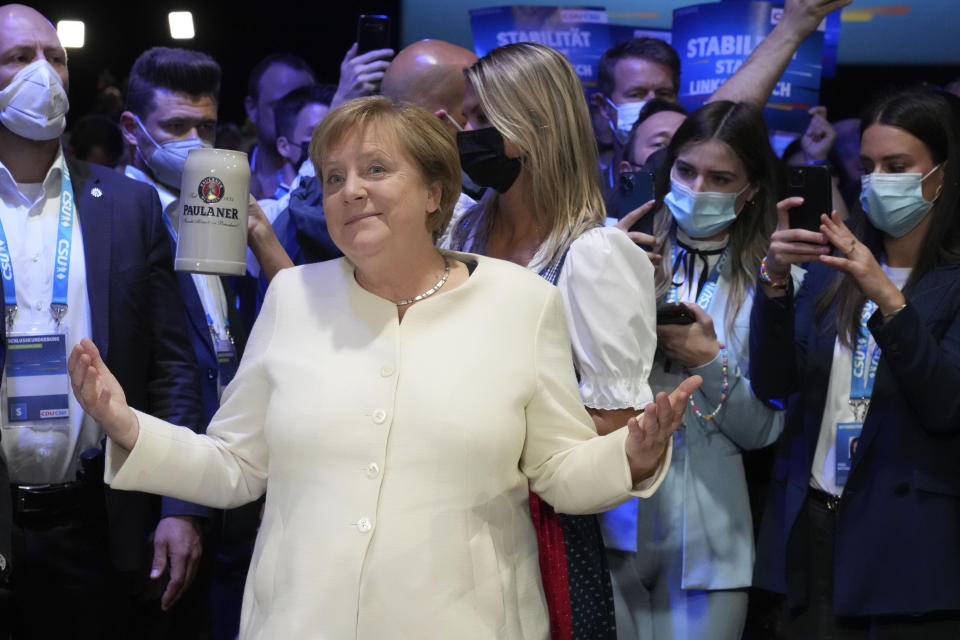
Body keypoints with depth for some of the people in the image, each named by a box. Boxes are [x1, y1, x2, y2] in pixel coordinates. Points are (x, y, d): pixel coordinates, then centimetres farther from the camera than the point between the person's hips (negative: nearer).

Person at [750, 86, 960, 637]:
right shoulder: (833, 266, 10)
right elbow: (772, 382, 1)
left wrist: (887, 298, -25)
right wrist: (775, 281, -14)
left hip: (908, 544, -4)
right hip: (811, 527, 4)